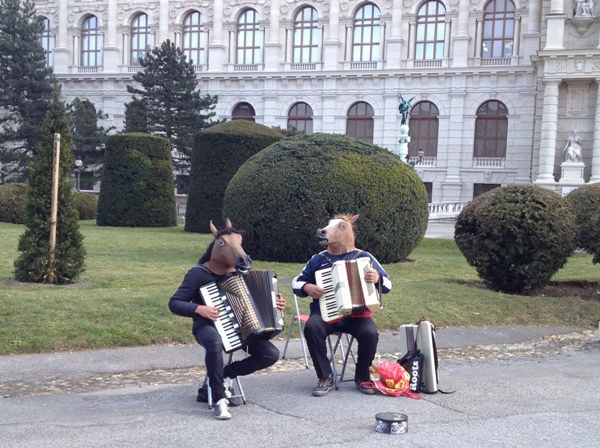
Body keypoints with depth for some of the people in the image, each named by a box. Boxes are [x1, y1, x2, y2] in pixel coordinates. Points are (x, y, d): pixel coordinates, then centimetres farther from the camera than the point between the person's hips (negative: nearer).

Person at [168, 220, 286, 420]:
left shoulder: (240, 272, 6)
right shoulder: (199, 273, -9)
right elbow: (174, 303, -11)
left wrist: (274, 304, 1)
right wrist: (199, 309, -26)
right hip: (208, 326, -5)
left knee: (271, 354, -15)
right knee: (215, 342, -42)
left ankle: (227, 374, 4)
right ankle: (220, 400, -29)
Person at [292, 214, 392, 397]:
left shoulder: (364, 257, 7)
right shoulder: (318, 259, 10)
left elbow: (387, 285, 4)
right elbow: (296, 283, 15)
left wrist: (377, 278, -19)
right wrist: (307, 287, -7)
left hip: (356, 314, -1)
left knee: (370, 333, -30)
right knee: (312, 327, -32)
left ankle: (362, 377, -4)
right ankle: (325, 378, -17)